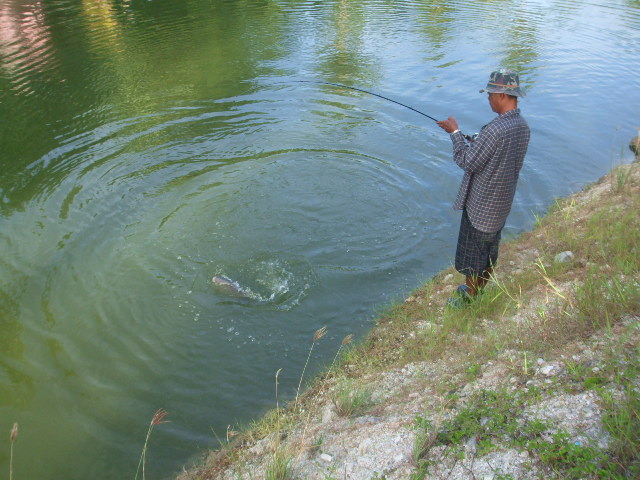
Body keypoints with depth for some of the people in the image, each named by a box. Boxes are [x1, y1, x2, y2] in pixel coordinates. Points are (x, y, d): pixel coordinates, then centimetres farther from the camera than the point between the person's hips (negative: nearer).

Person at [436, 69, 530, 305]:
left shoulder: (495, 129, -29)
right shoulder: (522, 125, 0)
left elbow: (467, 162, -21)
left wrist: (455, 133, -12)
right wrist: (475, 143, 6)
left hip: (481, 206, -9)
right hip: (501, 204, 9)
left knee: (472, 257, 10)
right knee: (490, 251, 24)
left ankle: (468, 299, 27)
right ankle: (478, 290, 43)